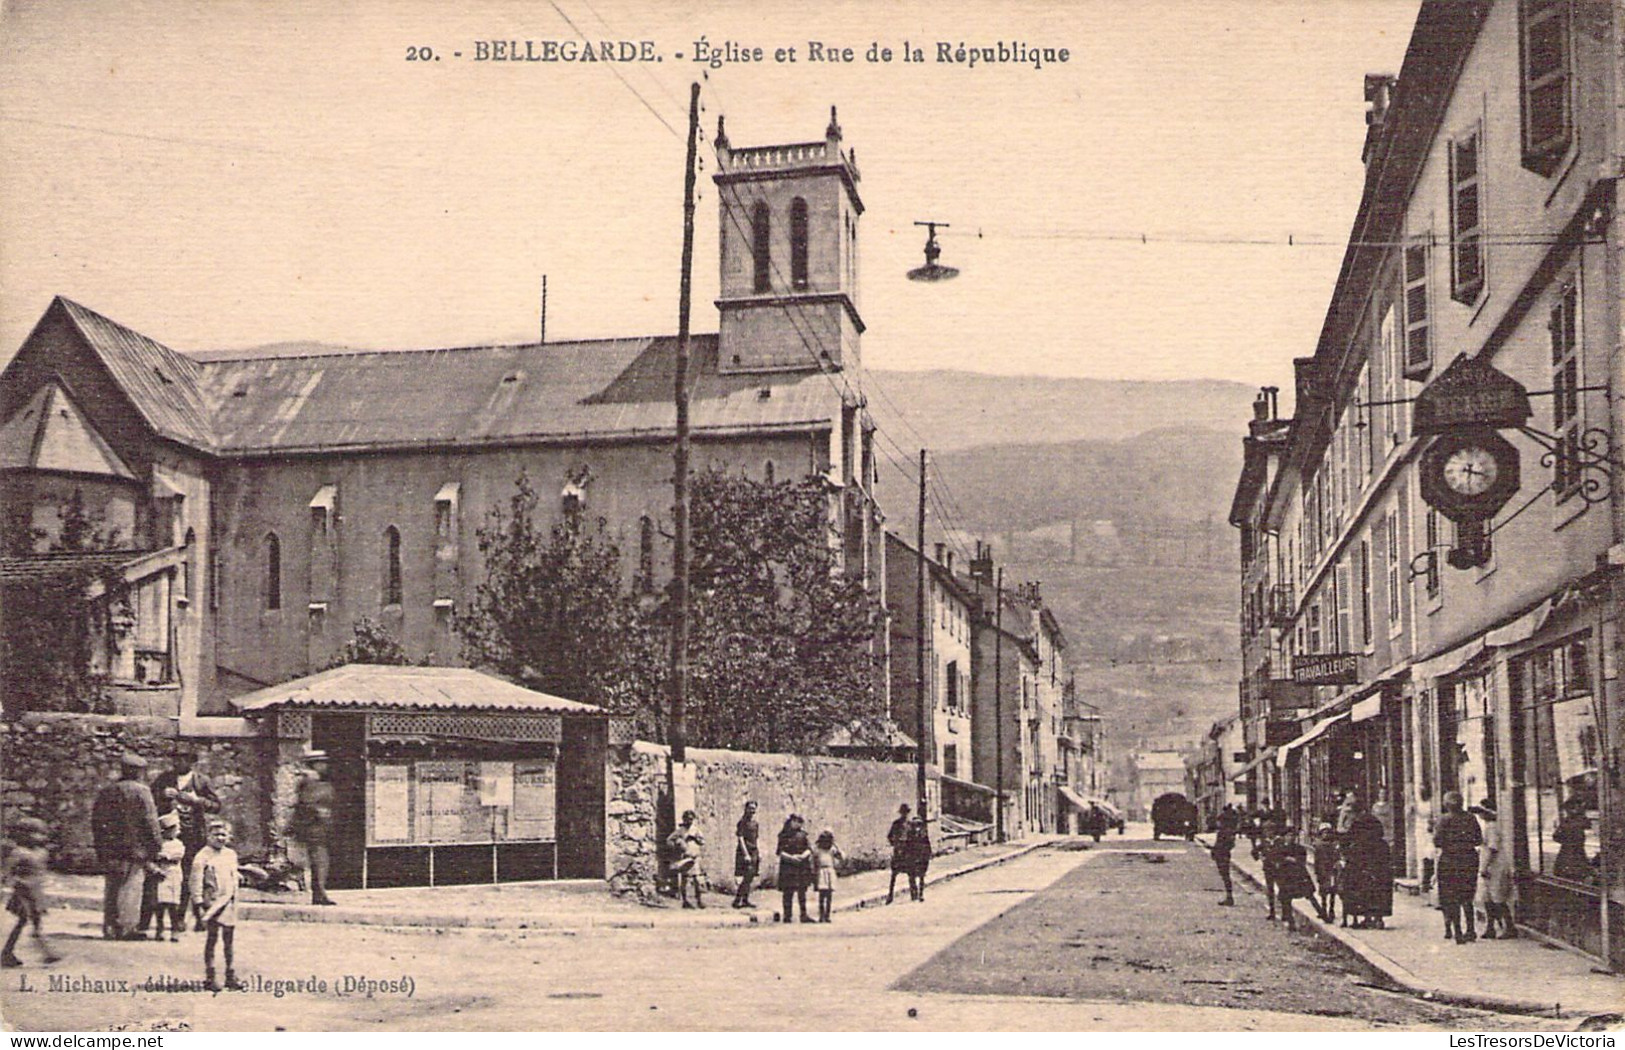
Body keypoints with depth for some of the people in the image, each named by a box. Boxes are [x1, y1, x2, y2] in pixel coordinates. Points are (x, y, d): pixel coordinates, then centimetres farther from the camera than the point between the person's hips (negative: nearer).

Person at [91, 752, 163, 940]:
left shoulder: (106, 791, 10)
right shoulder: (141, 791, -7)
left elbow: (96, 819, 15)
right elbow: (150, 820, -10)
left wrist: (100, 846, 21)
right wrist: (156, 842, -1)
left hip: (110, 849, 6)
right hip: (134, 846, -5)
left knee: (111, 888, 11)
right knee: (131, 887, -3)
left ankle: (110, 927, 13)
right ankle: (128, 928, -4)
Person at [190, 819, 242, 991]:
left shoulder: (231, 854, 13)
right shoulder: (203, 856, -6)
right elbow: (196, 880, -10)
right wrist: (199, 901, -15)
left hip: (229, 902, 5)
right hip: (213, 902, -5)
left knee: (229, 940, 9)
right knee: (212, 937, -2)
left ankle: (231, 976, 13)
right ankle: (210, 977, 4)